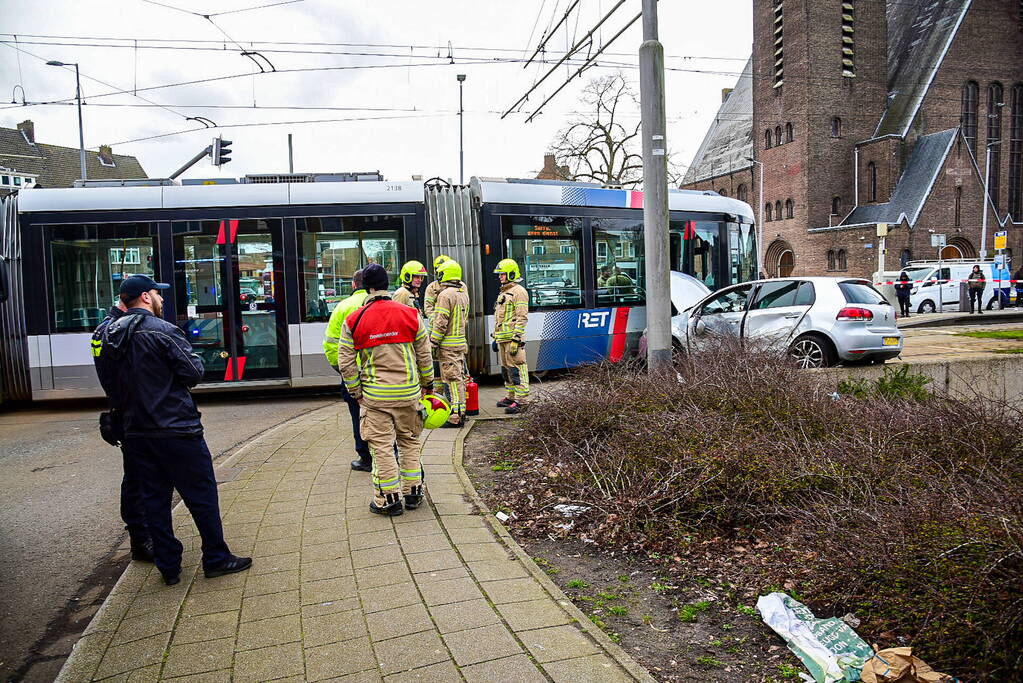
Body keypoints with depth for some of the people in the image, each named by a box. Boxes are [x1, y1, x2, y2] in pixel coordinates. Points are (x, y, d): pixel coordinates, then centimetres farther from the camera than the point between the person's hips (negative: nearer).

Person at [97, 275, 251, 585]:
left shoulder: (111, 337, 8)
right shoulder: (162, 331, -15)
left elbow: (111, 385, 14)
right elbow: (194, 372, -16)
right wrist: (194, 357, 4)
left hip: (136, 431, 8)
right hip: (176, 429, -7)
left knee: (155, 499, 13)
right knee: (202, 495, 4)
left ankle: (168, 566, 21)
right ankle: (216, 559, 13)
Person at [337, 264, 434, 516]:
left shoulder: (353, 321, -5)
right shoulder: (410, 315, -2)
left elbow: (346, 364, -3)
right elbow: (424, 355, 3)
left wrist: (356, 392, 9)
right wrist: (427, 383, 16)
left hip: (375, 396, -2)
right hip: (409, 392, 2)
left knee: (381, 445, 7)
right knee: (410, 441, 16)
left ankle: (389, 499, 13)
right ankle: (413, 492, 24)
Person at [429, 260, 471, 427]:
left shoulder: (445, 295, -15)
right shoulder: (464, 294, 13)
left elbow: (440, 323, -18)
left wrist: (433, 343, -13)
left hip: (447, 345, -8)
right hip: (461, 343, 8)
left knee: (451, 380, -6)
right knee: (459, 378, 14)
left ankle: (455, 417, -5)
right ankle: (461, 411, 21)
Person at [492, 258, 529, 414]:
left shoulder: (518, 291, -9)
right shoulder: (503, 293, 21)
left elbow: (522, 317, -16)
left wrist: (516, 339, -21)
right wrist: (495, 338, 24)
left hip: (512, 338, -10)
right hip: (502, 338, 10)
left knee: (516, 369, -10)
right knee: (506, 368, 15)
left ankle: (521, 401, -8)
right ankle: (511, 396, 25)